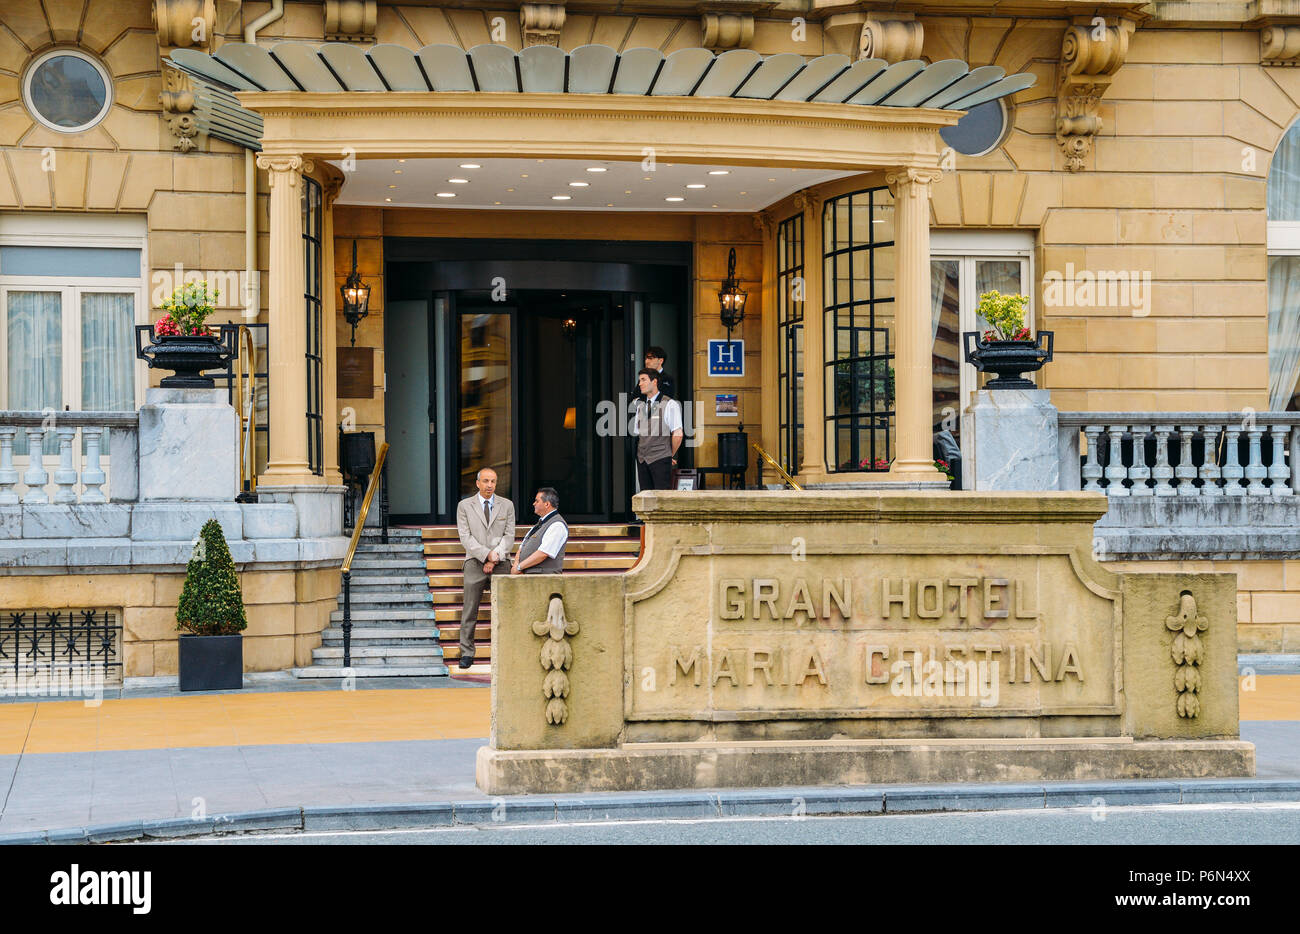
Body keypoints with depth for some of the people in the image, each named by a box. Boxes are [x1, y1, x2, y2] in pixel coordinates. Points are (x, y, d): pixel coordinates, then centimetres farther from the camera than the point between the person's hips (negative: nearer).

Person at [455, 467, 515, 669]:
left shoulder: (507, 505, 10)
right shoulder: (465, 506, 6)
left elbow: (509, 536, 4)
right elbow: (465, 537, -2)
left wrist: (495, 557, -10)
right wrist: (487, 554, -12)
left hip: (500, 563, 1)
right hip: (475, 562, -1)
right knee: (469, 612, -1)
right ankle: (467, 654, 5)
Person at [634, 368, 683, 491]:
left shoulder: (669, 404, -6)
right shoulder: (640, 406, 13)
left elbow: (678, 435, -7)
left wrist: (671, 455, 2)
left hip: (661, 460, -6)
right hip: (642, 460, 6)